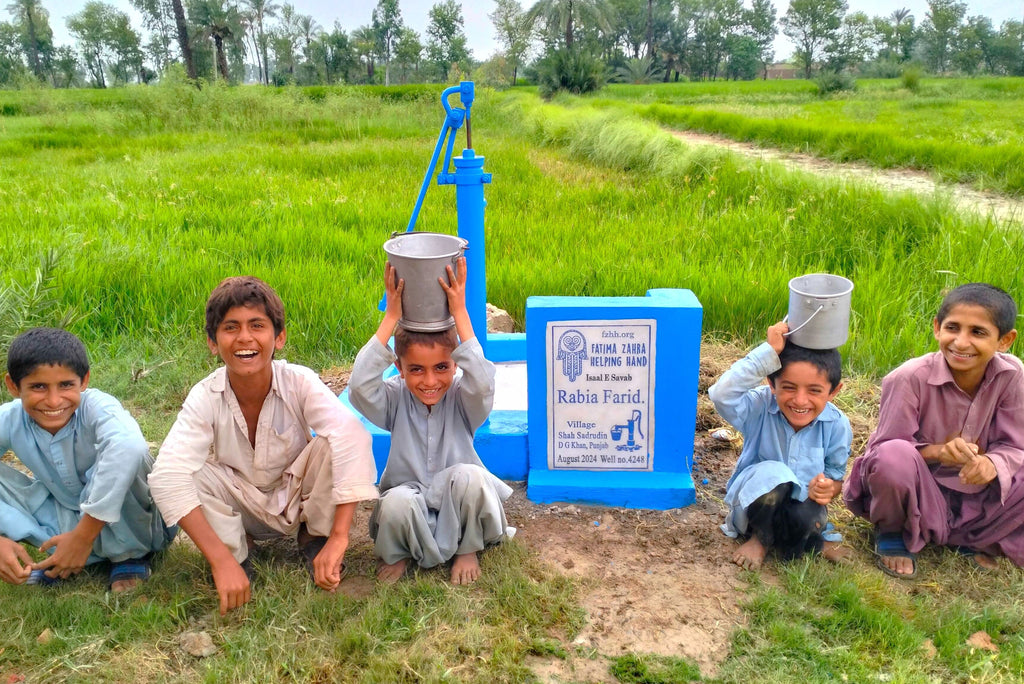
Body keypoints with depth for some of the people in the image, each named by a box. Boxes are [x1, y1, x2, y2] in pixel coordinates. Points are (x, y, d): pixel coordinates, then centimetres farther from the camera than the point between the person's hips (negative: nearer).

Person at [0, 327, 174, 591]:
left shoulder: (97, 408, -29)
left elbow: (130, 447, -51)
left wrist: (84, 535, -44)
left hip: (125, 524, -4)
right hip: (64, 518, 4)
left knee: (120, 455, -33)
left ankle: (129, 556, -9)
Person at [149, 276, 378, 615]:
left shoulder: (299, 382, -26)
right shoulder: (205, 397, -24)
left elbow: (351, 435, -42)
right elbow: (167, 476, -36)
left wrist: (338, 539, -49)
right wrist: (221, 560, -45)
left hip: (300, 495, 0)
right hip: (243, 507, 0)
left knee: (333, 441, -30)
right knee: (189, 469, -29)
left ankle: (316, 538, -3)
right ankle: (236, 552, -3)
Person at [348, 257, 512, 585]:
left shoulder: (462, 399, -11)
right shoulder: (395, 398, -8)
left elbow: (482, 383, -35)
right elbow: (360, 386, -30)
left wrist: (459, 313, -35)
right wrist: (391, 316, -32)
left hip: (459, 507, 0)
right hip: (411, 500, 0)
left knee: (468, 475, -33)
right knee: (396, 502, -35)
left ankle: (468, 550, -2)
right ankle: (398, 554, 2)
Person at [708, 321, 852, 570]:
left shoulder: (837, 425, -12)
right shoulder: (760, 408, -21)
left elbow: (835, 476, 0)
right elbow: (722, 394, -42)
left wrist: (828, 488, -26)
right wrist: (769, 351, -42)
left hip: (802, 505, 2)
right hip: (753, 501, -1)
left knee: (806, 520, -35)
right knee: (772, 473, -35)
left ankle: (813, 538, 5)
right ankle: (760, 538, -7)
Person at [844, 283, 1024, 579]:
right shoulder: (909, 378, -23)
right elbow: (884, 449, -19)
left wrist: (993, 464, -29)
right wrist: (936, 451, -37)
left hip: (974, 496, 4)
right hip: (919, 493, -4)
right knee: (894, 455, -36)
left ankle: (975, 539, 4)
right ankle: (891, 532, -5)